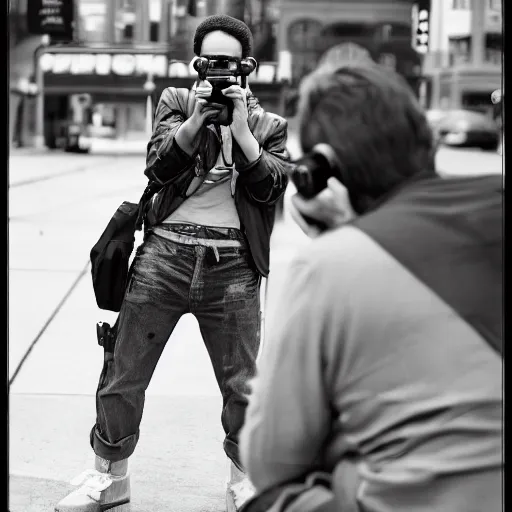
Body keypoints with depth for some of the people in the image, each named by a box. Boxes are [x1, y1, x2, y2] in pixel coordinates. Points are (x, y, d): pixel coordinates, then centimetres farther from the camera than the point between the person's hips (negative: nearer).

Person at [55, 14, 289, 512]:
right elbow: (158, 165, -3)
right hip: (165, 251, 0)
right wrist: (197, 118, -15)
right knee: (124, 372, 4)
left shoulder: (268, 124, 12)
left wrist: (240, 125, -9)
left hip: (232, 265, 0)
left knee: (242, 383, 6)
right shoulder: (175, 101, 11)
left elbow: (272, 185, -4)